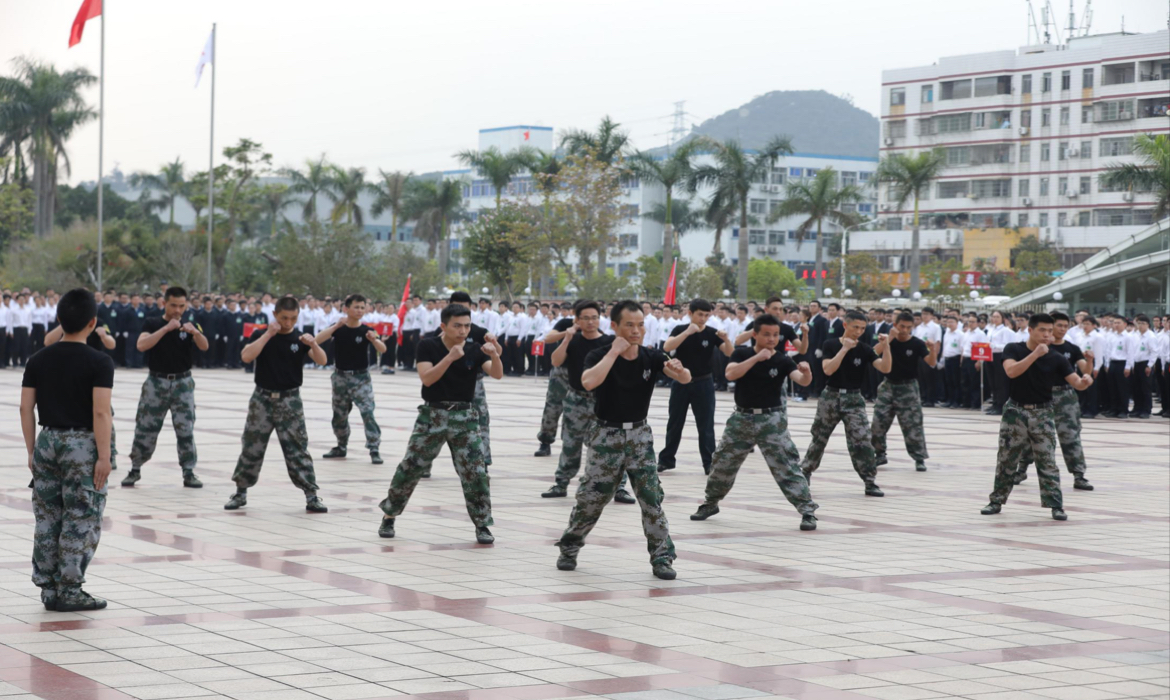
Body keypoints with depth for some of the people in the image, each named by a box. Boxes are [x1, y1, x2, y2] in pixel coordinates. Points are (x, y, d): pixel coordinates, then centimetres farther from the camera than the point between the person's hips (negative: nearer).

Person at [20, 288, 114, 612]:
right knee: (81, 521, 2)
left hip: (47, 441, 5)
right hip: (83, 444, -5)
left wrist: (32, 451, 11)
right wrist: (104, 456, -13)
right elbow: (100, 412, -17)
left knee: (47, 519, 12)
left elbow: (26, 408, 4)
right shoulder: (99, 363, -11)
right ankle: (69, 591, 3)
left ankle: (48, 588, 17)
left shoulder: (38, 361, 3)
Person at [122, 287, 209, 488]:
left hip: (183, 383, 1)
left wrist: (195, 332, -35)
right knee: (145, 429, 3)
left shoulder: (189, 326, 4)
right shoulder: (152, 324, -1)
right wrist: (166, 328, -27)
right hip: (156, 382, -1)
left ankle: (189, 473, 4)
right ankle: (135, 469, 16)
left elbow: (204, 347, -13)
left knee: (186, 429, -2)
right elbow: (141, 345, -20)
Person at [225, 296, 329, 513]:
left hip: (290, 400, 0)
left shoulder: (300, 339, 1)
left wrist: (313, 344, -32)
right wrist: (268, 334, -21)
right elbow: (246, 356, -18)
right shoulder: (261, 335, 0)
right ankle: (241, 492, 19)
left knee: (297, 450, -2)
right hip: (262, 399, 0)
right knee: (252, 447, 6)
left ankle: (312, 496, -1)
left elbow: (321, 361, -13)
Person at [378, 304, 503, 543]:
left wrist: (495, 355, -33)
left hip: (465, 416, 1)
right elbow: (427, 378, -17)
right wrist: (450, 357, -28)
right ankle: (388, 516, 20)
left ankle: (482, 525, 5)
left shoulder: (474, 350, -1)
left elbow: (497, 374, -13)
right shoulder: (428, 346, -4)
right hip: (432, 415, -1)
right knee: (410, 468, 3)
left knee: (476, 472, -6)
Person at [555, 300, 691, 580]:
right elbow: (588, 382, -32)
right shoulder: (600, 356, -11)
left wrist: (678, 369, -40)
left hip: (640, 435, 2)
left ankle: (662, 557, 1)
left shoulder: (652, 357, -3)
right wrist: (615, 351, -29)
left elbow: (685, 379, -16)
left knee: (651, 497, -6)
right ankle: (569, 548, 24)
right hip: (607, 436, -2)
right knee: (591, 498, 3)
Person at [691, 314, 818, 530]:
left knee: (786, 466, -10)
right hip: (741, 418, 3)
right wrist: (756, 358, -28)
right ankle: (710, 503, 35)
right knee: (722, 463, 14)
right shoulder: (742, 354, -2)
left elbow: (802, 381, -21)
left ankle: (808, 511, -6)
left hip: (771, 420, -2)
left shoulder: (782, 360, -6)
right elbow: (730, 373, -20)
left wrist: (806, 372, -45)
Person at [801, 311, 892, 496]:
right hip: (831, 396, 0)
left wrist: (885, 347, -28)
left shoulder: (864, 349, -4)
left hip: (853, 399, 0)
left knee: (862, 440, -11)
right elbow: (828, 369, -21)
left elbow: (885, 369, -15)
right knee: (819, 438, 13)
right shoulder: (830, 345, -6)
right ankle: (805, 473, 31)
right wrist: (845, 348, -24)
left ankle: (870, 482, -7)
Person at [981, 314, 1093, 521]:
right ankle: (997, 501, 21)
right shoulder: (1013, 349, -5)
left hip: (1042, 413, 0)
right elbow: (1011, 371, -24)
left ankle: (1056, 506, 1)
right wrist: (1036, 354, -29)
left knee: (1047, 461, -2)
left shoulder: (1056, 359, -2)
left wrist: (1085, 381, -31)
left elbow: (1076, 383, -7)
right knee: (1006, 460, 8)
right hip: (1015, 411, 0)